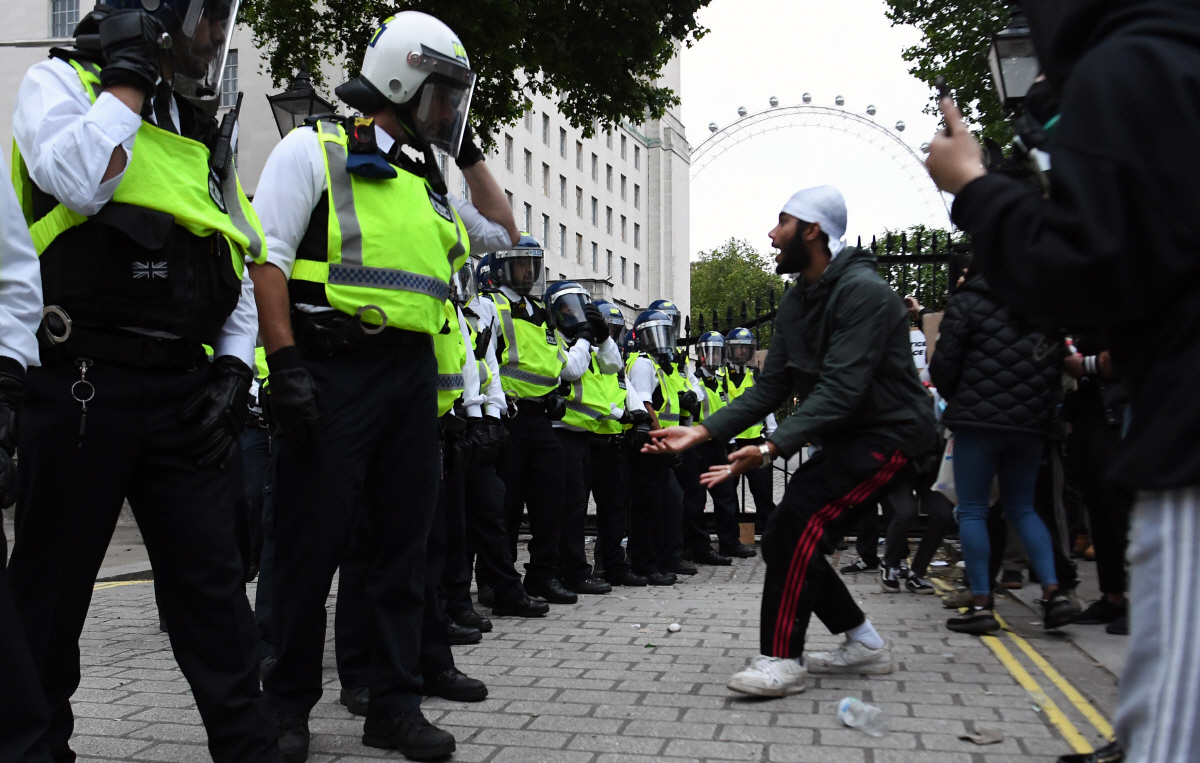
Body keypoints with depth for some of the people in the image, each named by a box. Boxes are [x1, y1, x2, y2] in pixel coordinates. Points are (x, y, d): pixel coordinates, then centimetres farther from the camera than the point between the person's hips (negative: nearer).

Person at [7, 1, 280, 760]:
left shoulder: (205, 129, 18)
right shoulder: (64, 81, 3)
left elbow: (242, 266, 19)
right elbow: (78, 179, -21)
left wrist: (233, 370, 7)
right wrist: (128, 79, -8)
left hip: (186, 391, 5)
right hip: (80, 382, -4)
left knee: (213, 582, 4)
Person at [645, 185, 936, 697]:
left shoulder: (862, 291, -21)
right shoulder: (797, 300, 9)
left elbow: (840, 389, -30)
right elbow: (770, 385, 5)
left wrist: (771, 449, -40)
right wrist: (703, 433, -5)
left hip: (888, 433, -9)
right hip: (845, 438, 10)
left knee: (797, 519, -24)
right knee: (786, 540, 4)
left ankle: (781, 660, -14)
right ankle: (865, 644, 18)